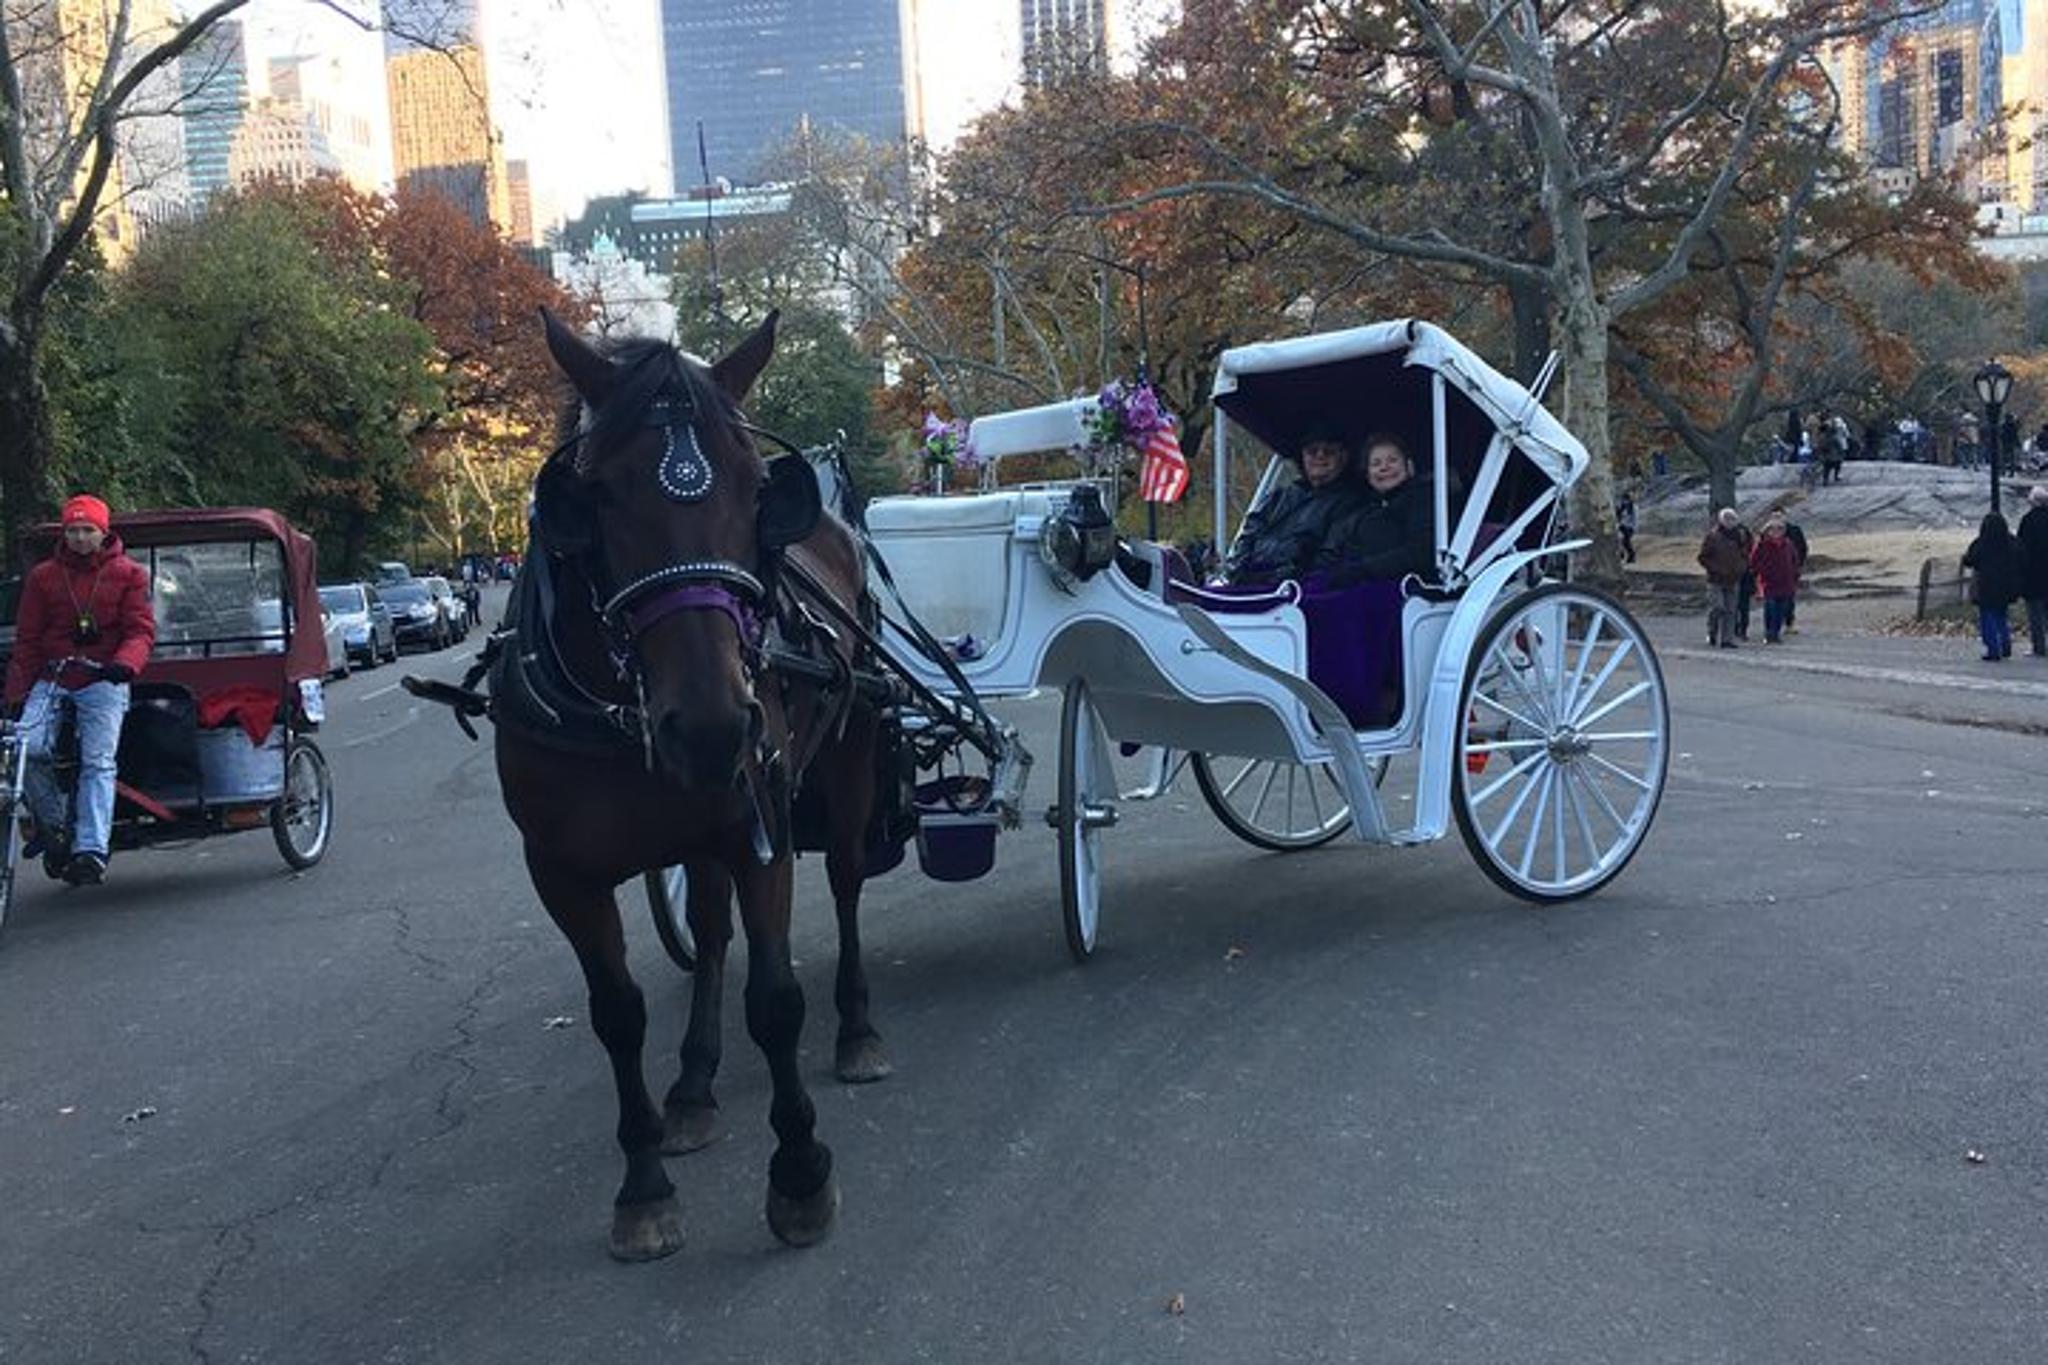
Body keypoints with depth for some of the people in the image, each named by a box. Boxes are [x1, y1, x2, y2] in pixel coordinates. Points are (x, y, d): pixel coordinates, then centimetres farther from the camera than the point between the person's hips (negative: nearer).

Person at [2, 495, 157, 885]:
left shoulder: (128, 574, 5)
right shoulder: (43, 576, 10)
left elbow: (141, 630, -2)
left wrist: (125, 663, -24)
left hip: (103, 681, -2)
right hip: (51, 679, 2)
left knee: (98, 762, -11)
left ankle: (90, 851, -13)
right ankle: (52, 823, 5)